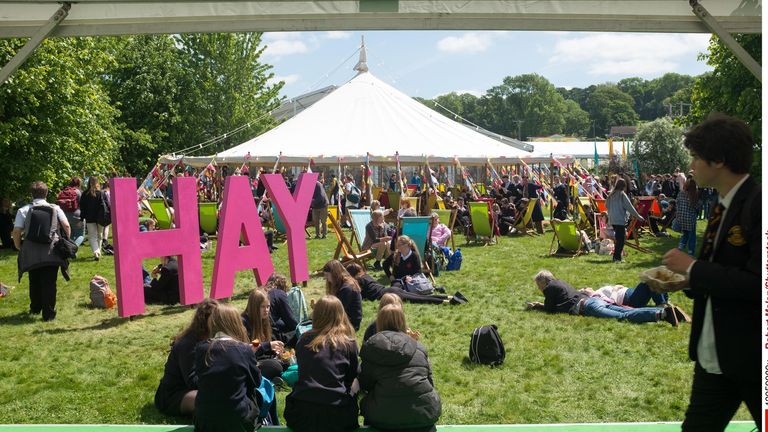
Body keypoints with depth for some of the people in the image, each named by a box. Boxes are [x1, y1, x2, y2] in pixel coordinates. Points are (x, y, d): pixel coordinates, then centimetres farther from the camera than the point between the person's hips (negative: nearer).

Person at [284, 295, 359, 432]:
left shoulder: (304, 339, 4)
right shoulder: (349, 343, -2)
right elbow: (351, 378, 10)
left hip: (302, 411, 2)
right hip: (335, 415, -2)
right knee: (351, 396, 27)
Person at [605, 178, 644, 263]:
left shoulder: (611, 194, 8)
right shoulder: (622, 195, -10)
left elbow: (606, 205, 16)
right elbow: (629, 207, -8)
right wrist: (638, 216, -1)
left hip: (612, 220, 7)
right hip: (620, 220, -7)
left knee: (618, 238, 15)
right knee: (621, 239, -2)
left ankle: (616, 257, 16)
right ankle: (617, 257, -6)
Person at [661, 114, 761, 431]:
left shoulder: (758, 204, -19)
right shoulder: (722, 208, 10)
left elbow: (758, 283, -26)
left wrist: (693, 267, -19)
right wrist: (683, 280, 0)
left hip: (752, 354, -8)